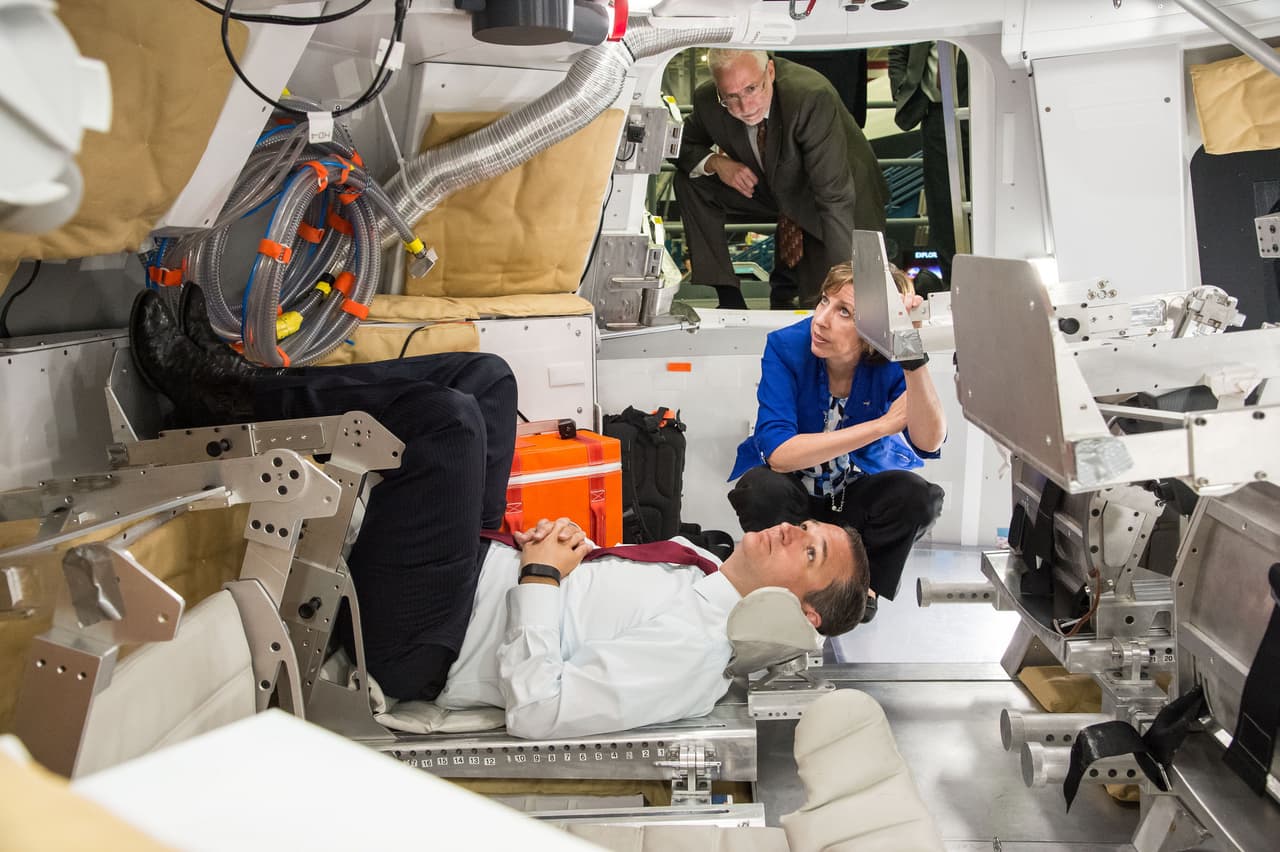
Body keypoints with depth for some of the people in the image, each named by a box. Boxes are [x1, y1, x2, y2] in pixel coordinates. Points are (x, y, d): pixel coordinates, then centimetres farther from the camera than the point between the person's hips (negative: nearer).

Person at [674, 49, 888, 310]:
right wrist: (715, 162, -22)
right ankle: (729, 297, -5)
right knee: (689, 180, -11)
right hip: (772, 187, 5)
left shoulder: (812, 96, -37)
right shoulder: (707, 101, -20)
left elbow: (836, 197, -38)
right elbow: (684, 145, 2)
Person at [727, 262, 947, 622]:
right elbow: (778, 453, -31)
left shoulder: (890, 361, -19)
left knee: (917, 496, -28)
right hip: (792, 490, -1)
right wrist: (883, 424, -31)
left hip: (859, 491, 1)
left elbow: (929, 443, -33)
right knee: (763, 489, -34)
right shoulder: (786, 346, -22)